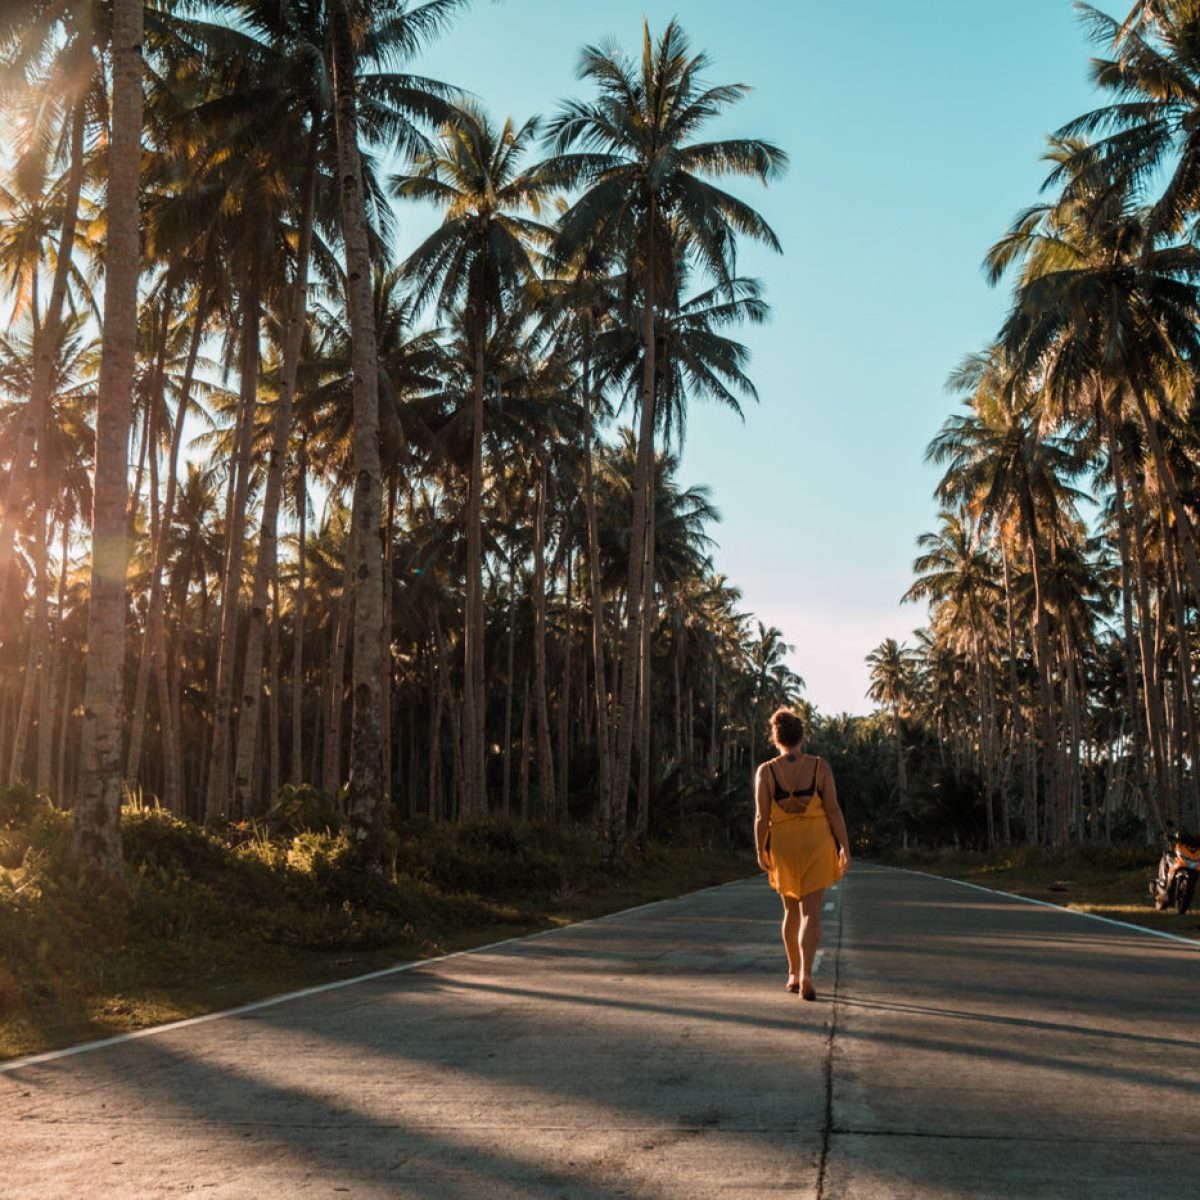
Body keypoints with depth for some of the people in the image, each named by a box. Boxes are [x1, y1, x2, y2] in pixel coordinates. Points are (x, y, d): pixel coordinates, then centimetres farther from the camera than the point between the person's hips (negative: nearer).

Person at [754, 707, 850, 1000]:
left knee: (791, 910, 18)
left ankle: (793, 974, 26)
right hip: (817, 845, -1)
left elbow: (762, 817, -9)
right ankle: (806, 975, -19)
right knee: (811, 912, -1)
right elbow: (834, 811, -7)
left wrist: (760, 852, 4)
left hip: (783, 848, 1)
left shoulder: (766, 772, -8)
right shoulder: (820, 767, -6)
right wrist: (845, 848, 0)